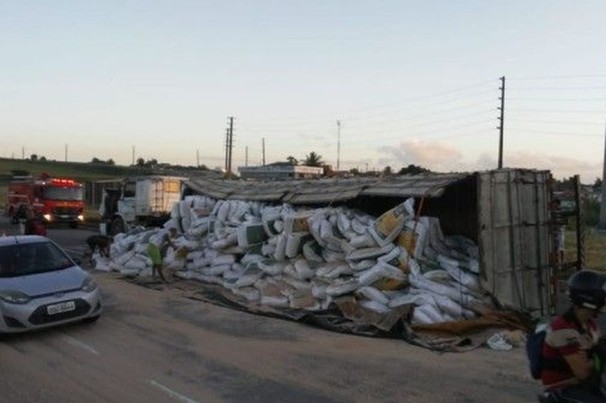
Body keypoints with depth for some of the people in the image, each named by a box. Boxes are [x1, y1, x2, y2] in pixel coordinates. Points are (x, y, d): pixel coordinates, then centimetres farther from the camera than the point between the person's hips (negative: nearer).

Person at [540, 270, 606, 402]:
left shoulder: (590, 323, 5)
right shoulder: (563, 328, -25)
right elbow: (582, 372, -23)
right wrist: (593, 362, -5)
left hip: (581, 383, 9)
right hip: (562, 388, -9)